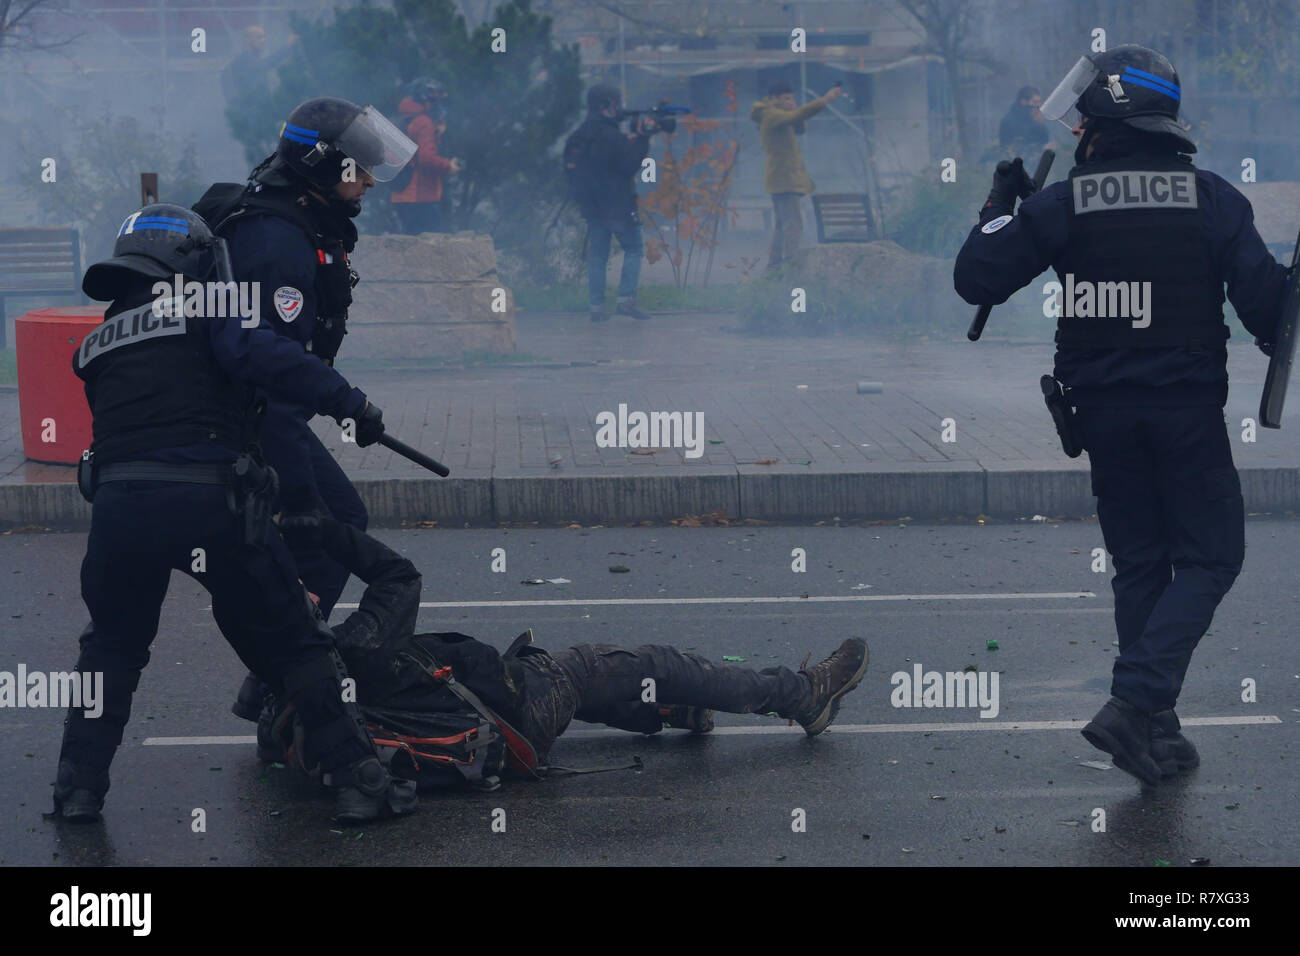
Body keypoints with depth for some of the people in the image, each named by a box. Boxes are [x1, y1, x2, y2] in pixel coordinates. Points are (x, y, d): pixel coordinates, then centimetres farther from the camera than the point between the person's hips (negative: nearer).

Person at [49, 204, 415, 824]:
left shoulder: (96, 344, 23)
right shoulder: (201, 313, 6)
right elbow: (267, 358, -10)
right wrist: (351, 402, -8)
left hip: (117, 504, 4)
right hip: (209, 500, -4)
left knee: (112, 647, 26)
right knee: (296, 646, 8)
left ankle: (78, 788, 22)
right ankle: (358, 781, 8)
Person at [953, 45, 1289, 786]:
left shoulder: (1062, 204, -5)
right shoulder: (1211, 198, -6)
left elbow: (977, 281, -5)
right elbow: (1265, 300, -9)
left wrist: (1001, 204, 10)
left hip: (1103, 410, 3)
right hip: (1187, 410, -2)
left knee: (1140, 565, 15)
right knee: (1209, 557, 6)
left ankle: (1154, 730, 15)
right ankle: (1137, 701, -12)